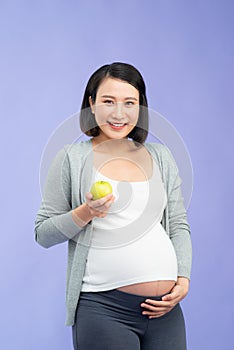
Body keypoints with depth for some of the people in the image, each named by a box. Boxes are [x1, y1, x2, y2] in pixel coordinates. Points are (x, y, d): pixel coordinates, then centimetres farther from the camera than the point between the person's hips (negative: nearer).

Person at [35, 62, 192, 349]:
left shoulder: (160, 156, 13)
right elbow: (43, 234, 2)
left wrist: (183, 279, 1)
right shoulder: (71, 158, 2)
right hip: (102, 306, -4)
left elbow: (179, 226, 15)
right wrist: (85, 213, -14)